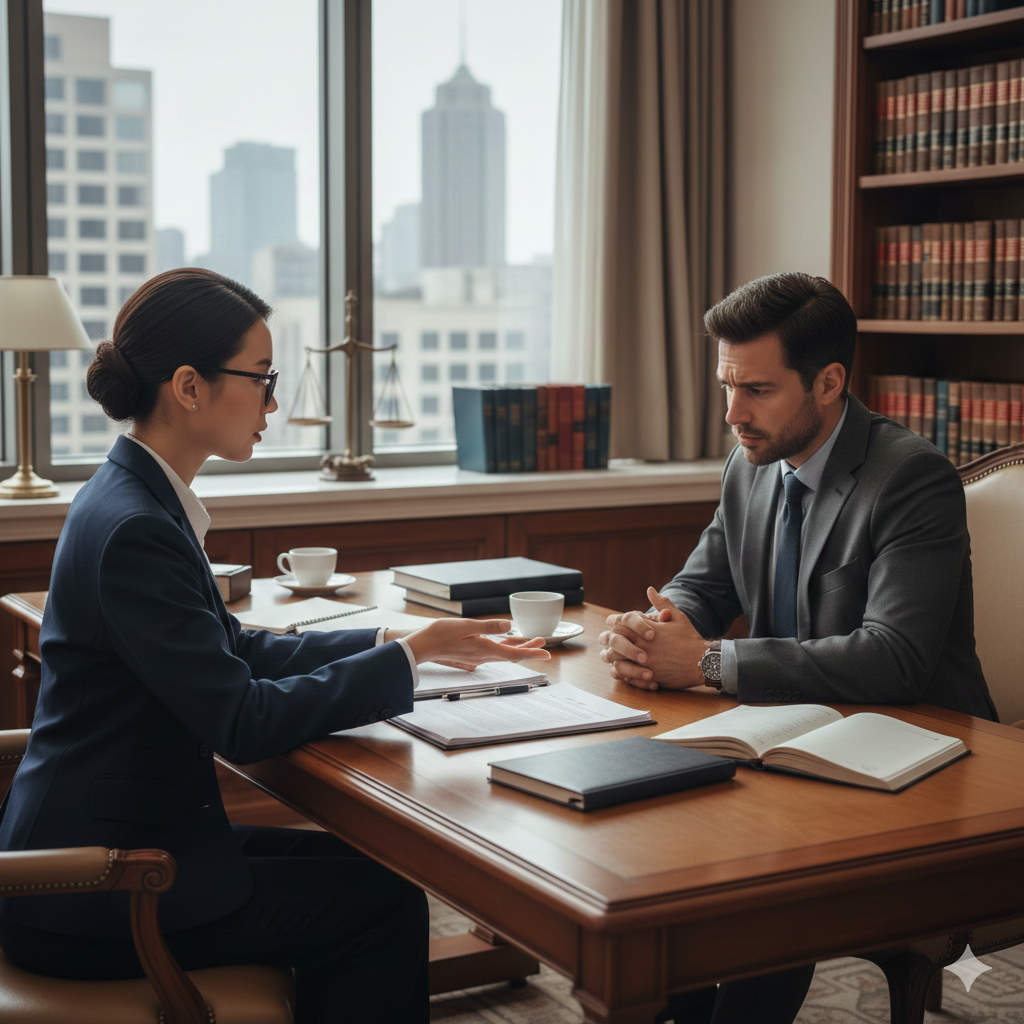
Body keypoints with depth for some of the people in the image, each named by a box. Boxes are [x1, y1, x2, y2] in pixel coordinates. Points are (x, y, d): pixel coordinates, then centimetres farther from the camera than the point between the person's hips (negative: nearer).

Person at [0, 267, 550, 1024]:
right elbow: (243, 723, -23)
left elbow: (234, 650, 12)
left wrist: (393, 642, 3)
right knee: (386, 901, 0)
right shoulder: (134, 528, -24)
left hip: (124, 835, 9)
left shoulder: (137, 497, 6)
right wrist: (410, 655, -15)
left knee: (357, 863, 16)